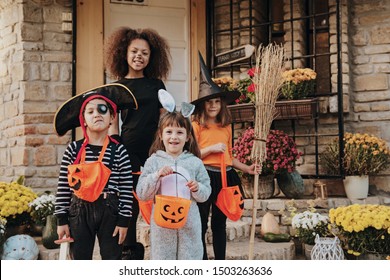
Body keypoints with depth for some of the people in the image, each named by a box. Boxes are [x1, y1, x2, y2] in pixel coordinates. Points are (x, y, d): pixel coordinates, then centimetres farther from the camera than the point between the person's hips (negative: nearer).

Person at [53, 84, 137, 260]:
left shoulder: (118, 151, -3)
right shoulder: (73, 149, 0)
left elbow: (126, 189, -4)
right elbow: (63, 187, 1)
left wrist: (123, 220, -6)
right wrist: (62, 220, -1)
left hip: (109, 211, -1)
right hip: (79, 211, 1)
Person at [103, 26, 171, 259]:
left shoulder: (156, 84, 10)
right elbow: (113, 125, 7)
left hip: (155, 151, 1)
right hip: (129, 151, 0)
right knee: (129, 204, 5)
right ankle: (130, 250, 19)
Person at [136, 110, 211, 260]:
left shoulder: (195, 162, 3)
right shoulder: (153, 161, 0)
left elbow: (206, 193, 6)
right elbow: (141, 194, -4)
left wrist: (197, 188, -15)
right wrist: (156, 175, -17)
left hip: (189, 223, 1)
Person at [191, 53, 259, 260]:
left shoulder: (226, 128, 12)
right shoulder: (196, 126, -5)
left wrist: (247, 168, 11)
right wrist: (211, 148, -17)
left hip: (225, 176, 6)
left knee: (219, 223, 13)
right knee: (201, 224, 0)